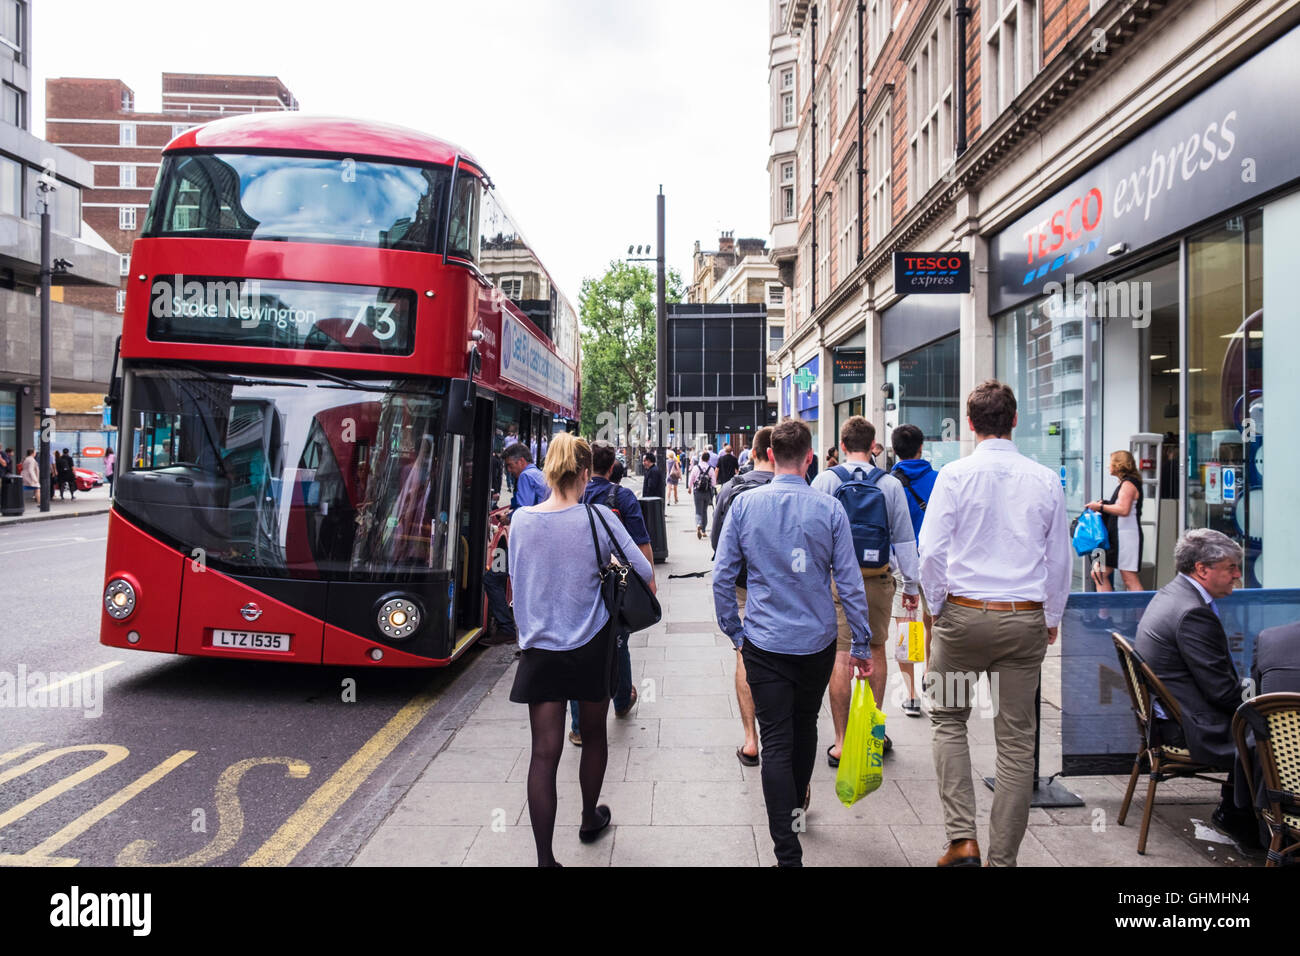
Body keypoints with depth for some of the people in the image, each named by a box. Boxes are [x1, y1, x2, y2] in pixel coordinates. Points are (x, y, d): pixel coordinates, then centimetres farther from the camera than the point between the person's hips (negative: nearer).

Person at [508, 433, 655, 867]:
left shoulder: (521, 520, -5)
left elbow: (515, 580, 9)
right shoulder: (599, 518, -13)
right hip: (592, 647, -1)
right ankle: (591, 818, 41)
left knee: (544, 752, 4)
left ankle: (545, 856, 3)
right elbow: (645, 574, -10)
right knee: (593, 734, 21)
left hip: (539, 648, 1)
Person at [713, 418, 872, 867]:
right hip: (817, 642, 2)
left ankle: (788, 852, 0)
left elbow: (722, 577, -4)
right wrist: (862, 645, 3)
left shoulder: (744, 503, -6)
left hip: (764, 644, -1)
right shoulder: (829, 508, -8)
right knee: (805, 724, 23)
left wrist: (734, 630, 8)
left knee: (775, 742, 1)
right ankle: (797, 806, 45)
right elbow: (850, 583, -5)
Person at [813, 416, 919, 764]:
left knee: (841, 656, 0)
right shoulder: (891, 484, 0)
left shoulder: (826, 480, -3)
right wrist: (911, 586, 12)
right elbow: (904, 539, 4)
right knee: (876, 650, 18)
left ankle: (841, 744, 5)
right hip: (878, 579, 2)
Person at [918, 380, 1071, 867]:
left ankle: (962, 837, 7)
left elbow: (931, 550, -11)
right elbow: (1059, 558, 8)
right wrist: (1052, 617, 20)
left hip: (963, 613, -2)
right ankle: (1002, 857, 19)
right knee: (1016, 739, 10)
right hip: (1025, 620, 2)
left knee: (948, 718, 16)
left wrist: (938, 607, 5)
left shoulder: (954, 474, -7)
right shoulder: (1046, 480, 2)